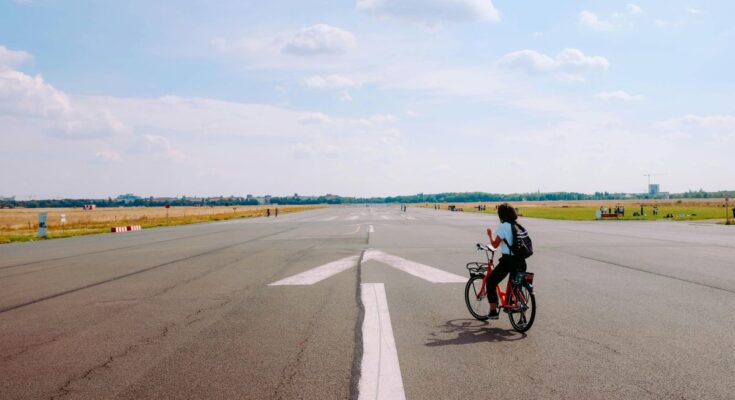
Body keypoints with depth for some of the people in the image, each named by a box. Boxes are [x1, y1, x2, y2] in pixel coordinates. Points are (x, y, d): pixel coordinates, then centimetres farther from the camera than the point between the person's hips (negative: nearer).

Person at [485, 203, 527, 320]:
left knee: (490, 282, 11)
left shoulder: (503, 226, -9)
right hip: (521, 261, 7)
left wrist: (490, 235, 10)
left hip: (508, 260, -7)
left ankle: (493, 311, 9)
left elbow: (495, 244, -8)